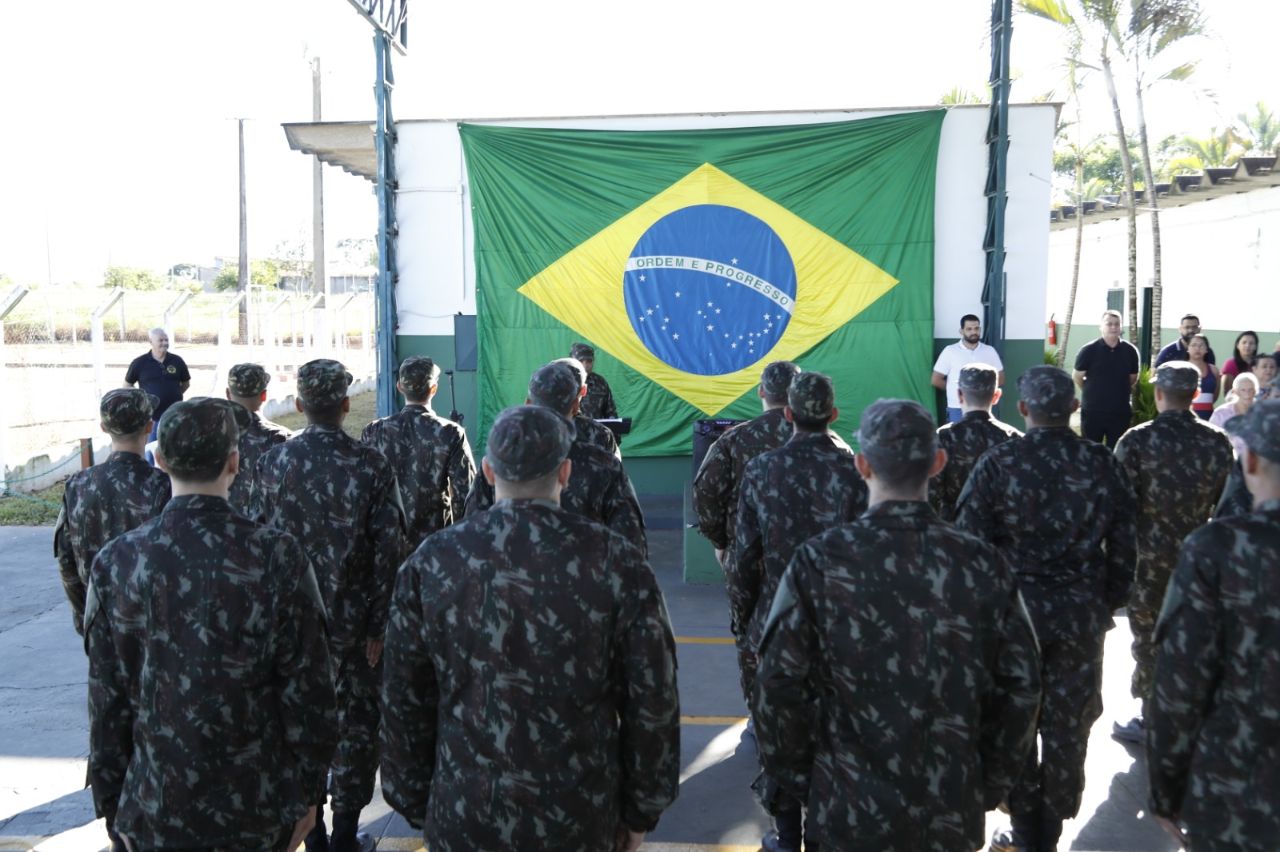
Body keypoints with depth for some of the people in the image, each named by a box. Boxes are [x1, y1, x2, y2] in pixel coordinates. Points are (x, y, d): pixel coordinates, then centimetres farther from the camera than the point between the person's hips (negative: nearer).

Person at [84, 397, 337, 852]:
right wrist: (308, 792, 0)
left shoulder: (115, 563, -9)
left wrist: (111, 802, 9)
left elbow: (107, 699, -3)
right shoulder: (276, 555, -15)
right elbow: (306, 688, -12)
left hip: (154, 813, 2)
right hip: (260, 810, -1)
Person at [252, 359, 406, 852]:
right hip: (354, 620, -2)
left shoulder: (273, 462, -6)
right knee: (355, 723, 11)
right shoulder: (371, 465, -13)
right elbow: (388, 551, -14)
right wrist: (379, 624, -5)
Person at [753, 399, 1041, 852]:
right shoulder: (983, 565, -9)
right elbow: (1020, 688, -3)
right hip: (954, 814, 2)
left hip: (849, 812, -2)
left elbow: (778, 687, -11)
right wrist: (989, 786, 10)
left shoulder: (819, 561, -14)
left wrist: (796, 780, 3)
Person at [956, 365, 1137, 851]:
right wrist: (1108, 605, 14)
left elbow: (970, 542, -11)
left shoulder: (998, 463, -12)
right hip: (1082, 615, 2)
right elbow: (1122, 550, 1)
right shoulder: (1104, 465, -3)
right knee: (1066, 728, 14)